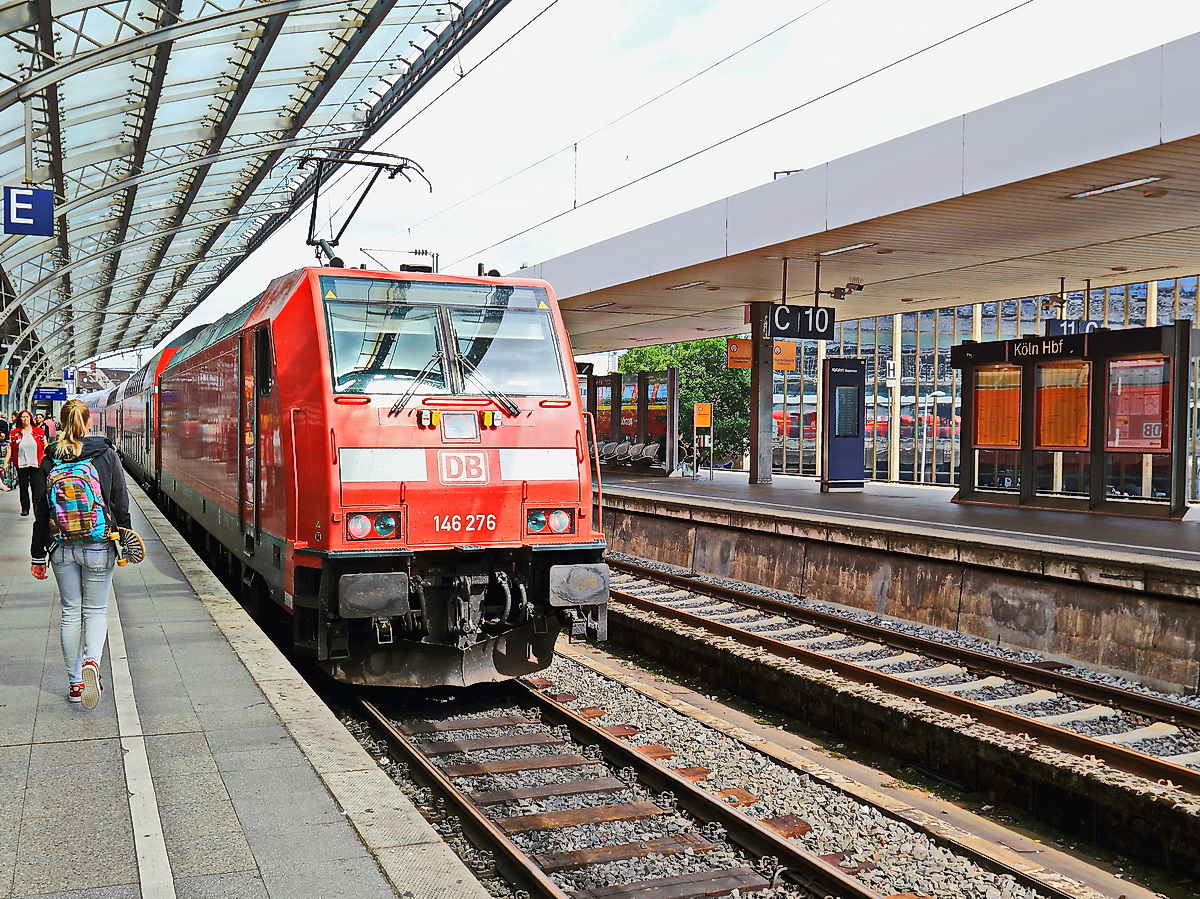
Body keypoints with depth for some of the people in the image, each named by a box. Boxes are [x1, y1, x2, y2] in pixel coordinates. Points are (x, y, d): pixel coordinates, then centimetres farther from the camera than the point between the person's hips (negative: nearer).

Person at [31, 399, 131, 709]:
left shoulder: (50, 460, 0)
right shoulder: (106, 454, -4)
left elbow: (41, 511, 2)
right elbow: (120, 503, -2)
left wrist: (38, 555, 9)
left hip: (61, 547, 2)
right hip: (99, 546, -1)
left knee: (70, 612, 12)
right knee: (96, 610, 9)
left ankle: (75, 683, 17)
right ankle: (92, 661, -17)